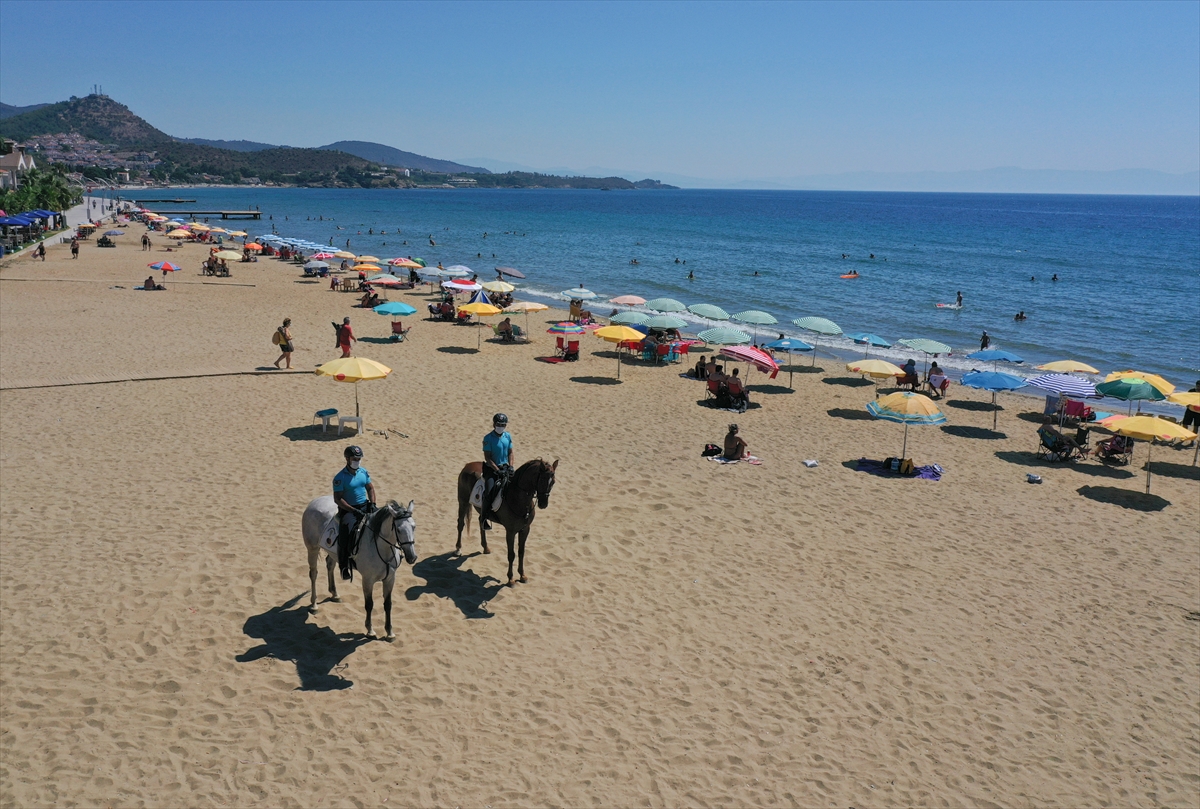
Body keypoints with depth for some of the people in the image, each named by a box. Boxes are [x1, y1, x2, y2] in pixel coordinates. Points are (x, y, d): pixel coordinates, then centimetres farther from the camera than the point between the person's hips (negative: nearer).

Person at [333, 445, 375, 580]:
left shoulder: (364, 472, 6)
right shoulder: (340, 477, -11)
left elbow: (370, 488, 14)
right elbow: (338, 499, -14)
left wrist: (372, 504, -3)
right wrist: (354, 511, -22)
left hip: (365, 506, 5)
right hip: (348, 509, -5)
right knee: (345, 534, -18)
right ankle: (344, 567, -5)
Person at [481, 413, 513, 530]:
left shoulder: (508, 436, 7)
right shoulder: (488, 438, -10)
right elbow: (487, 458, -13)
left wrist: (510, 466, -4)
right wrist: (498, 470, -19)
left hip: (505, 467, 6)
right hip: (492, 468, -5)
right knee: (489, 490, -23)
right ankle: (484, 516, -10)